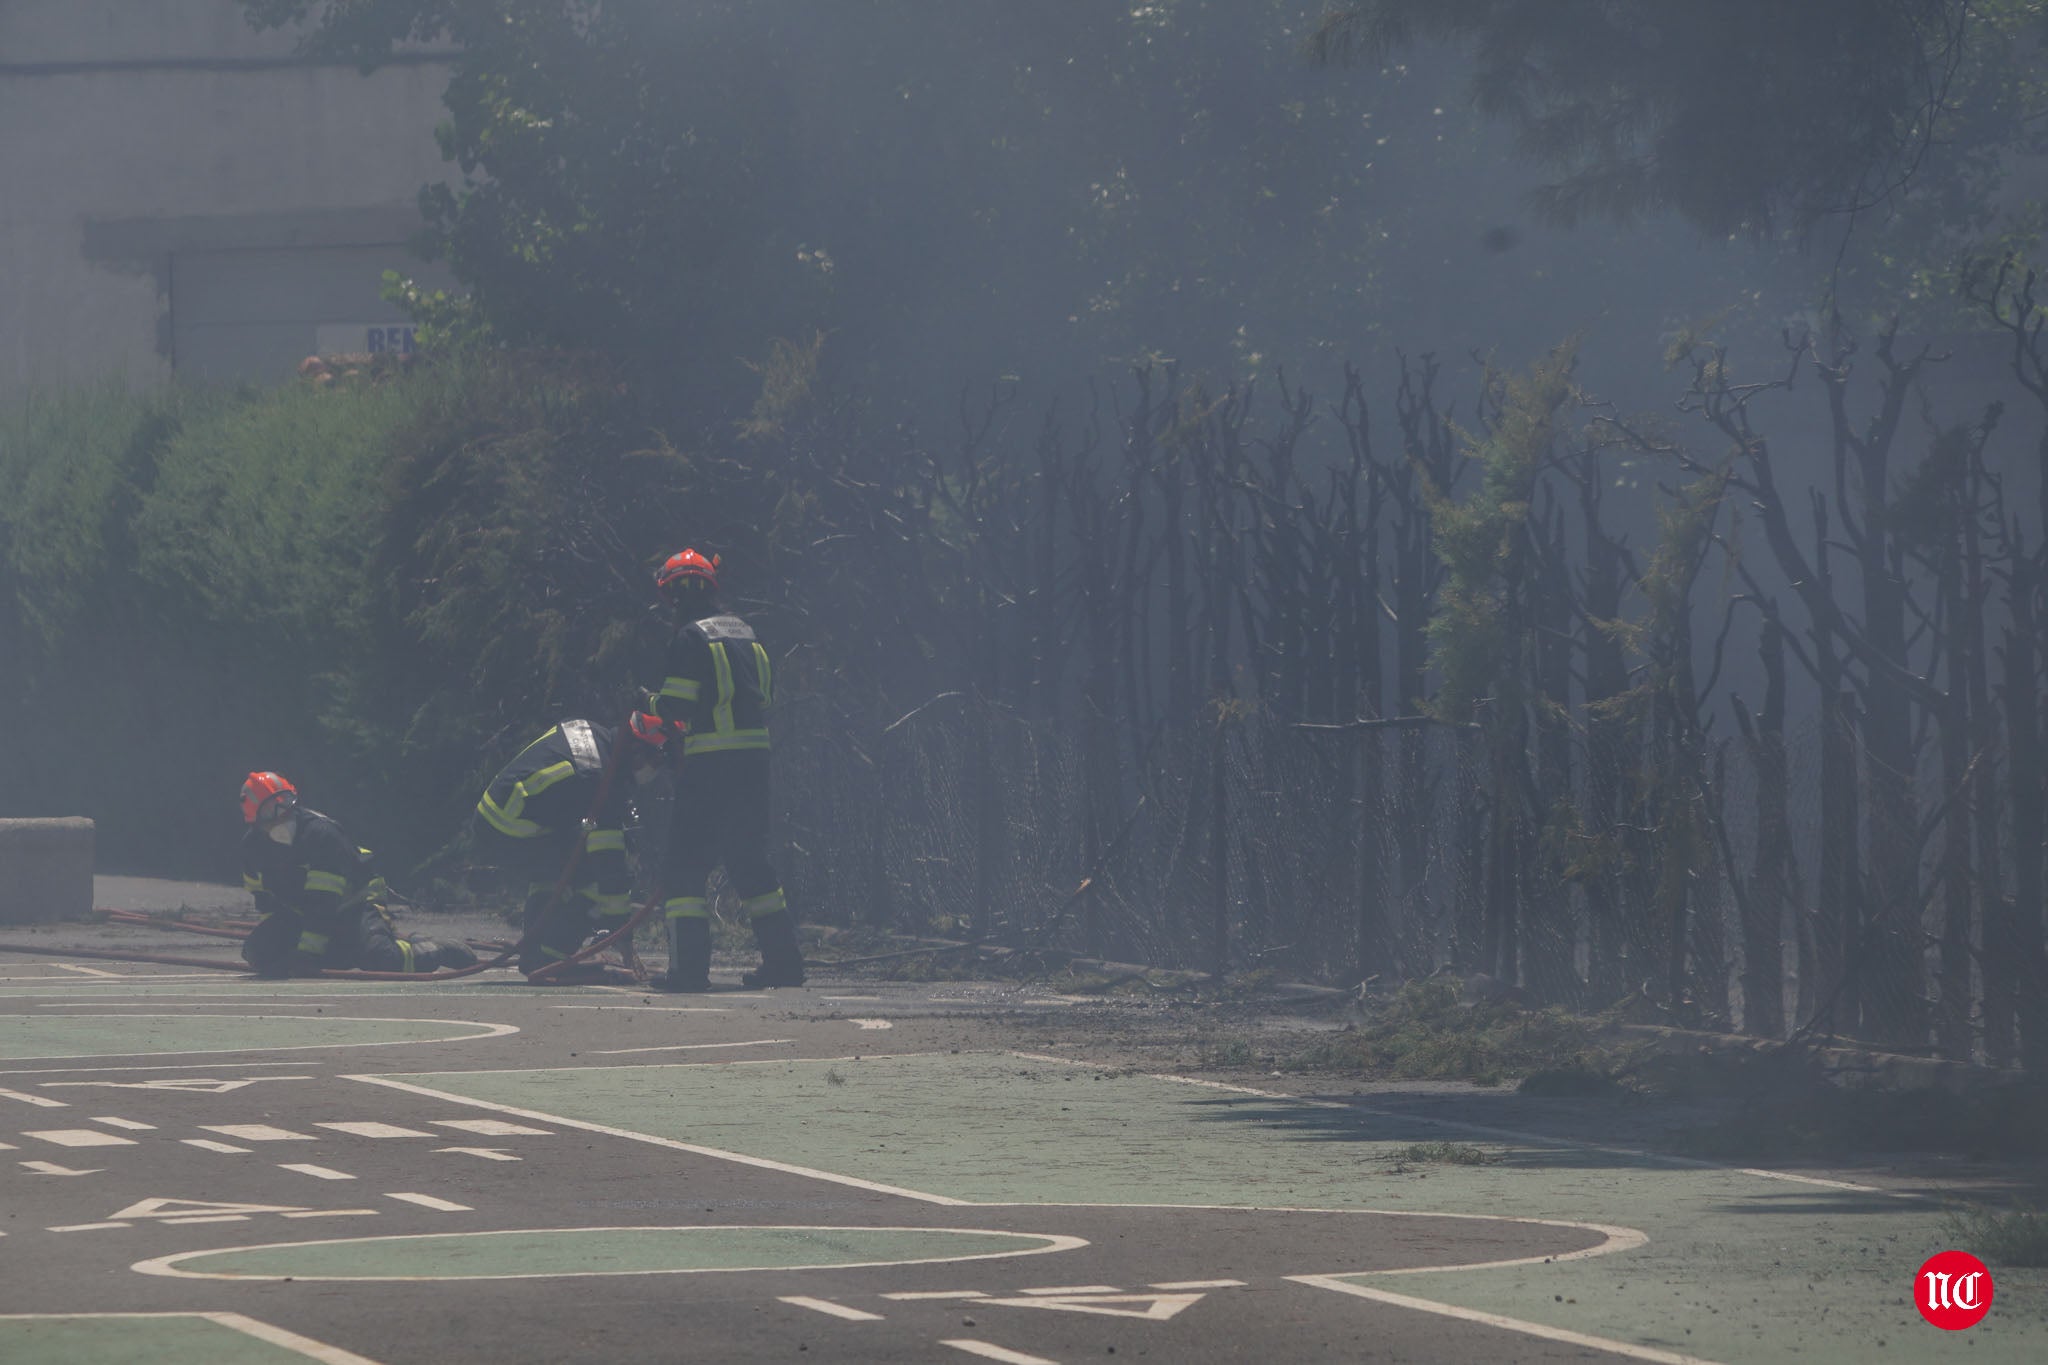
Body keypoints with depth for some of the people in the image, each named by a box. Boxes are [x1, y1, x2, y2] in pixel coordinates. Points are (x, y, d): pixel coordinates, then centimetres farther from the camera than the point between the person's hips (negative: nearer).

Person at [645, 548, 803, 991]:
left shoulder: (692, 637, -8)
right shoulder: (747, 635, 16)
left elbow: (675, 705, -14)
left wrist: (654, 704, 8)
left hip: (710, 767, -7)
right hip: (755, 762, 7)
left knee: (686, 865, -3)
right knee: (750, 860, 17)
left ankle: (689, 967, -10)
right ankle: (784, 960, 16)